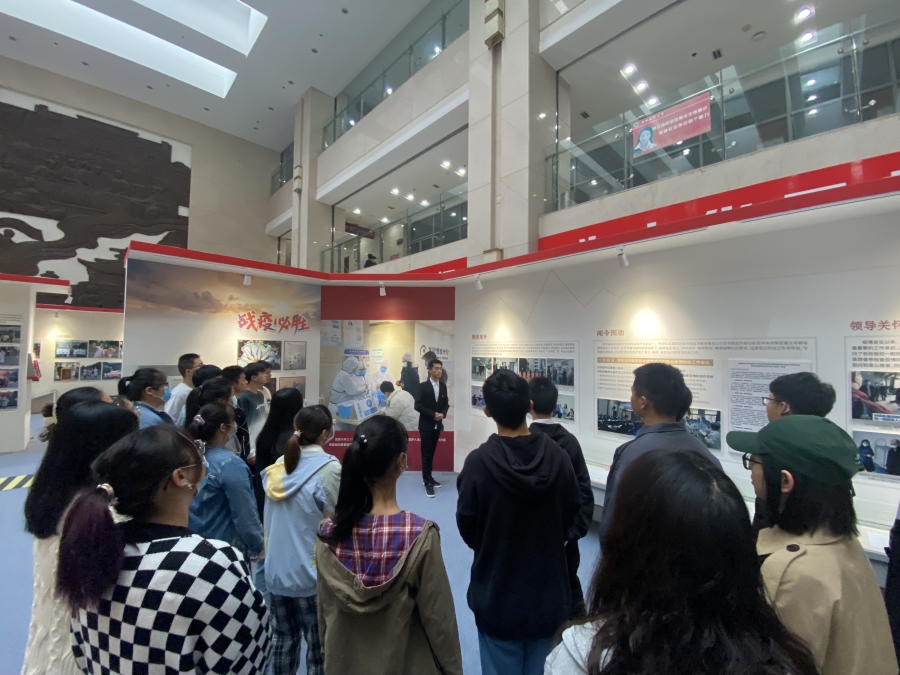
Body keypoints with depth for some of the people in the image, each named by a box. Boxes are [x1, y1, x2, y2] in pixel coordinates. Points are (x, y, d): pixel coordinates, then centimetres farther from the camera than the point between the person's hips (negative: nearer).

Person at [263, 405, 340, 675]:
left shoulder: (278, 466, 0)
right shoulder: (329, 468, -19)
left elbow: (270, 520, 10)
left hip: (276, 570, 6)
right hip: (311, 572, -6)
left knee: (283, 639, 22)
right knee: (319, 646, 11)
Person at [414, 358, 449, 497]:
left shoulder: (443, 386, 4)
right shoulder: (423, 386, -11)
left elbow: (446, 403, 10)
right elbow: (418, 405, -14)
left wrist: (442, 414, -10)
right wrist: (433, 414, -19)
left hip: (437, 425, 5)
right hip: (426, 425, -5)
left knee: (431, 453, 14)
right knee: (426, 454, 0)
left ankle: (428, 478, 27)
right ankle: (428, 482, 9)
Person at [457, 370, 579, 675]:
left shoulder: (478, 462, -24)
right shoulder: (558, 456, -15)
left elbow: (467, 529, -10)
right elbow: (572, 512, -1)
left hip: (497, 596, -2)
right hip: (548, 593, 3)